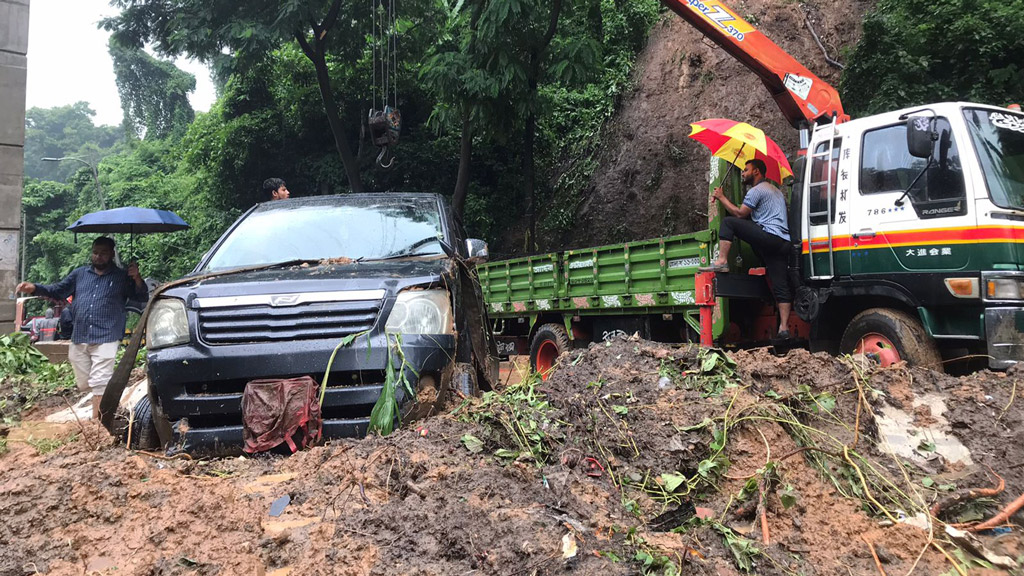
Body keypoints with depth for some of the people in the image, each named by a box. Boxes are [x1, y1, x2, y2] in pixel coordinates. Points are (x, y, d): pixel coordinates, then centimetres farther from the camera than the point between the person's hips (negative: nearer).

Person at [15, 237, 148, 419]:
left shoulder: (122, 277, 6)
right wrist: (34, 288, 2)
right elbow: (58, 290, 19)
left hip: (105, 339, -5)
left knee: (99, 384, -10)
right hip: (79, 339, 5)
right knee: (84, 384, 12)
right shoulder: (79, 274, 16)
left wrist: (137, 279, -15)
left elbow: (143, 297, 2)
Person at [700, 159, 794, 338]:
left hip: (769, 236, -9)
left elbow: (740, 213, -3)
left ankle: (722, 261, -10)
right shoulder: (775, 190, 31)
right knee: (781, 287, 4)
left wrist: (722, 198, 7)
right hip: (784, 242, 9)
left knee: (728, 222, -2)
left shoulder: (756, 190, -1)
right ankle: (784, 327, 1)